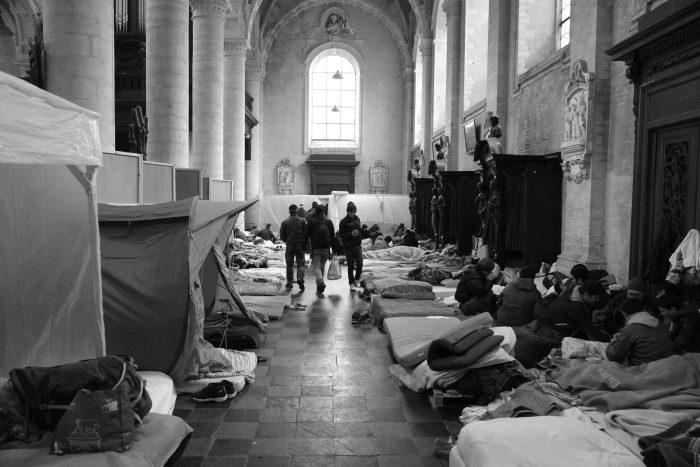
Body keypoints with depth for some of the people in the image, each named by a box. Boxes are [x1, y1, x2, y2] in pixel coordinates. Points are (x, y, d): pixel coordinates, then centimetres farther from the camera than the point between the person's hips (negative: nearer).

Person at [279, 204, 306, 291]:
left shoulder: (285, 222, -2)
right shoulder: (302, 221, -3)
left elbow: (282, 236, 0)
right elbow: (306, 234, -6)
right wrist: (304, 244, 9)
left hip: (289, 246, 1)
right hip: (300, 246, -1)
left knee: (289, 265, 10)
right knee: (301, 264, 4)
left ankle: (289, 284, 14)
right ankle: (300, 280, -17)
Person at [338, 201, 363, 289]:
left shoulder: (357, 219, 7)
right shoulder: (343, 222, -8)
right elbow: (341, 235, -11)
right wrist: (351, 234, -22)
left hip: (358, 245, 4)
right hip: (349, 246, -4)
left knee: (360, 263, -3)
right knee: (350, 265, 4)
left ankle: (357, 279, 21)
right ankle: (351, 283, 17)